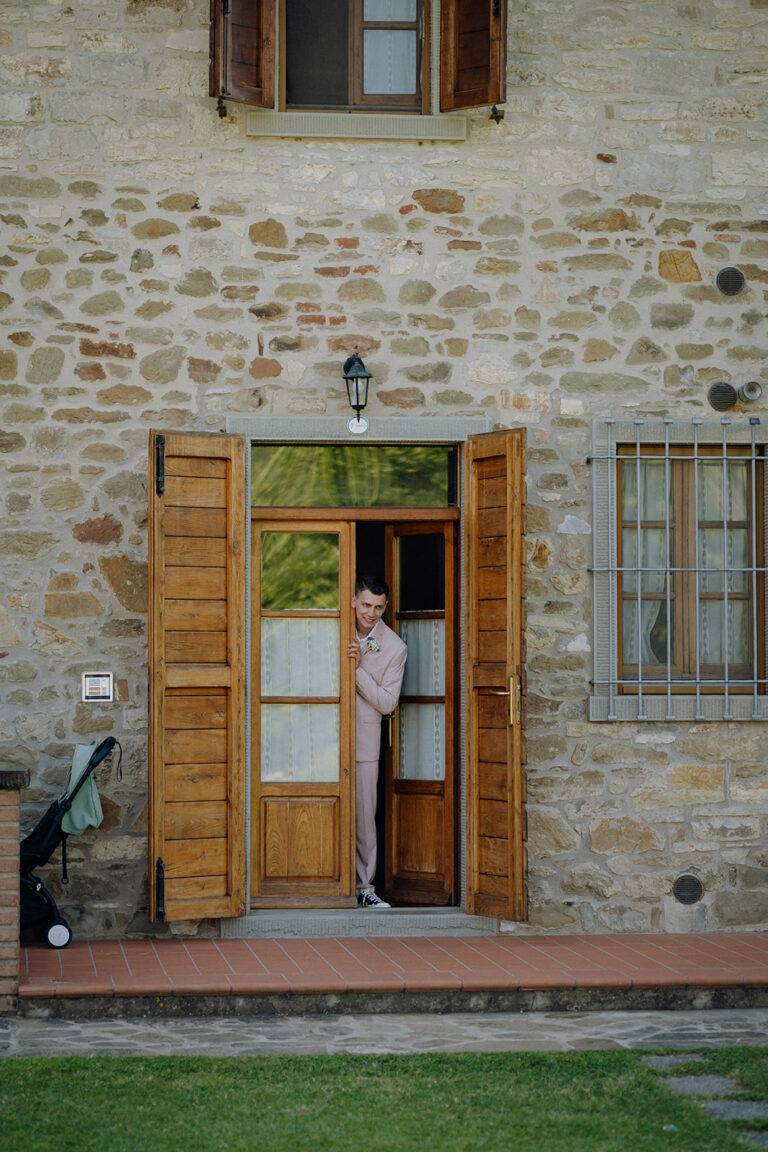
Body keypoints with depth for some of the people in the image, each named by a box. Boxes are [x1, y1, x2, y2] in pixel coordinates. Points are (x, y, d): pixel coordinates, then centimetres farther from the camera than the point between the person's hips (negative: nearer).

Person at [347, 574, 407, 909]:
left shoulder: (395, 648, -3)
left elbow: (387, 703, -6)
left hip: (364, 735, -1)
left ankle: (363, 886, 7)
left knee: (364, 813, -1)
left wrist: (359, 669, -17)